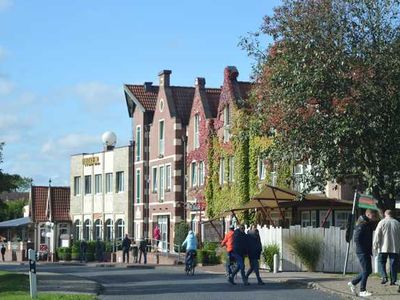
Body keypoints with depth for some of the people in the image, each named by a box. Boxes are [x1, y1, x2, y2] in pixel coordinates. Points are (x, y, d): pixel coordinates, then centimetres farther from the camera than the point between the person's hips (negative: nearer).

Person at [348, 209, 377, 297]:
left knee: (368, 270, 12)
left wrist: (370, 250, 14)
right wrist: (363, 250, -18)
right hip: (362, 252, -9)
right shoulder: (361, 225, -15)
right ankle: (362, 291, 1)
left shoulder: (369, 225, 15)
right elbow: (356, 239, -21)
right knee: (366, 271, -7)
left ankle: (353, 282, 24)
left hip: (367, 252, 9)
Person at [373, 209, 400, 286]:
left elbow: (377, 235, -5)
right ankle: (393, 280, 4)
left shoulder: (382, 222, -2)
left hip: (384, 248, -2)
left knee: (381, 262, 9)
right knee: (393, 264, 6)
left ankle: (384, 276, -9)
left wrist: (375, 246, 1)